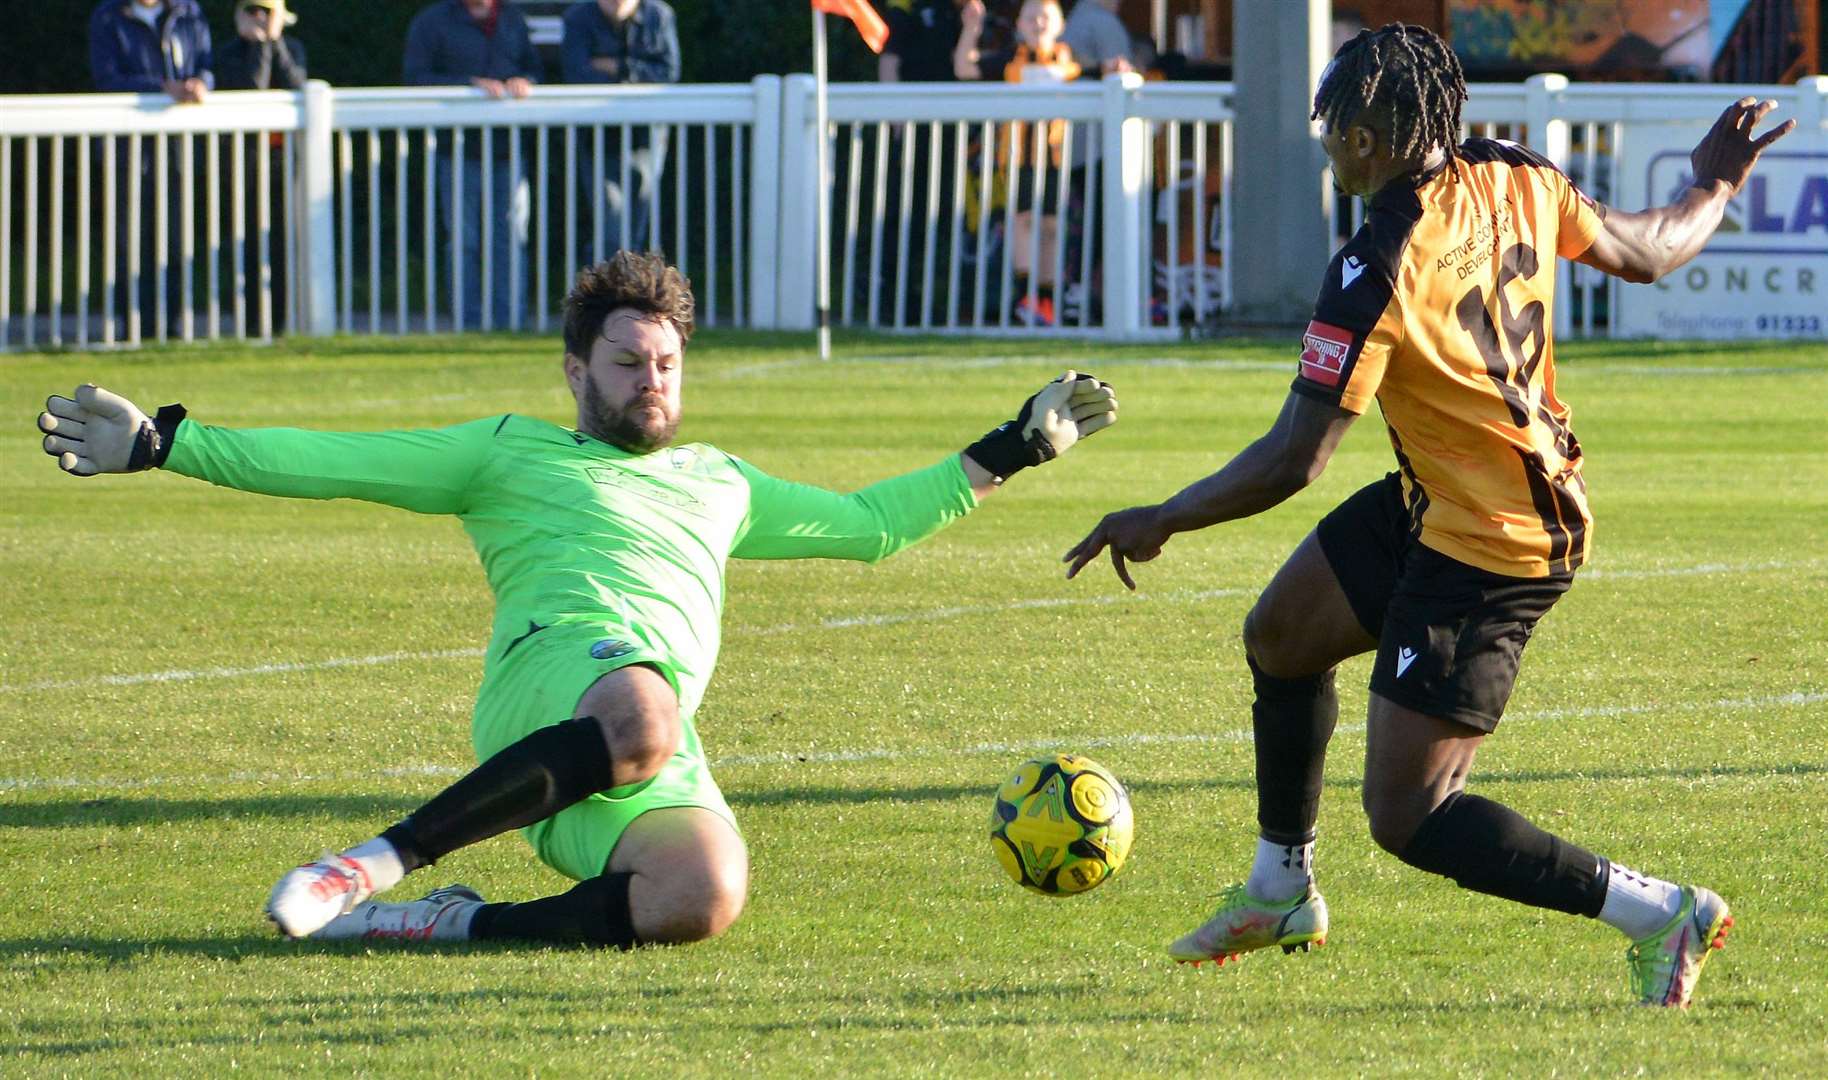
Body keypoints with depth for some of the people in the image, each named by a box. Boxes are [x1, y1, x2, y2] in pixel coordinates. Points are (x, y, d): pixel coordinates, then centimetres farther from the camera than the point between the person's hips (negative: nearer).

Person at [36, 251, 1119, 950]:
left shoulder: (719, 482, 37)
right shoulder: (511, 452, 25)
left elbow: (870, 524, 44)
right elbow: (327, 463, 20)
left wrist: (1016, 448, 38)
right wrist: (159, 443, 12)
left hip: (660, 754, 3)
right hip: (554, 673, -3)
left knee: (705, 892, -33)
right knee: (640, 717, -43)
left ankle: (460, 923, -18)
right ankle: (384, 862, -32)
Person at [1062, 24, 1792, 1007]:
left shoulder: (1376, 272, -27)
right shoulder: (1514, 181, -5)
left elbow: (1291, 462, -26)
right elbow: (1644, 253, 11)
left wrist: (1159, 522, -12)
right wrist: (1716, 185, 31)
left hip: (1484, 551, -10)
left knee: (1407, 817, -6)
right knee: (1278, 638, 24)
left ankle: (1660, 914, -5)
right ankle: (1279, 893, 40)